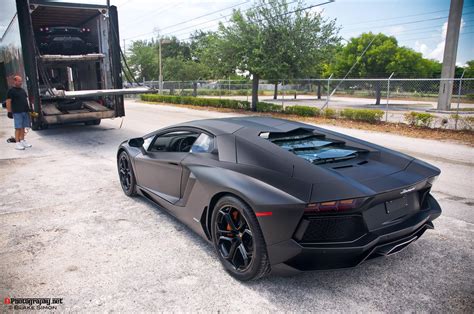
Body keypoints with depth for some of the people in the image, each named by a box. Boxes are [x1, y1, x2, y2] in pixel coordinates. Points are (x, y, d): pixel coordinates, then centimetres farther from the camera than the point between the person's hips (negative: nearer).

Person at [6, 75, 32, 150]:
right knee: (18, 128, -6)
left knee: (23, 127, 11)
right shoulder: (11, 91, -4)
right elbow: (8, 102, -8)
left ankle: (22, 141, 20)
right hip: (17, 113, -7)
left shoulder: (22, 90, 17)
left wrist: (28, 109, 19)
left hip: (25, 112, 7)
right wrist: (9, 111, -13)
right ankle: (17, 143, -2)